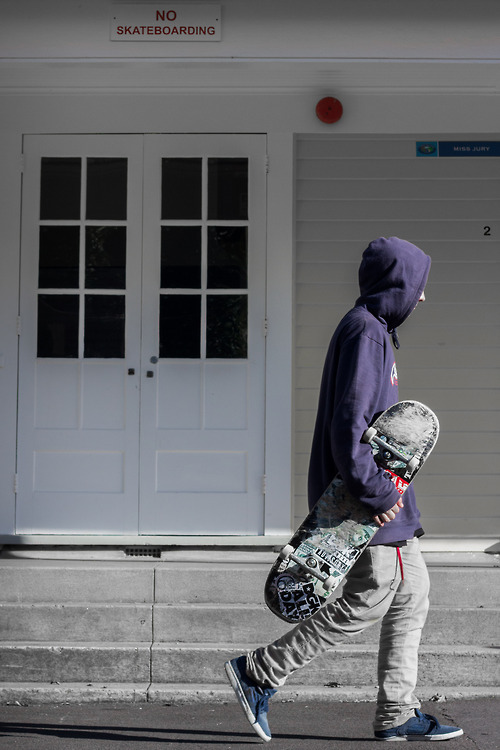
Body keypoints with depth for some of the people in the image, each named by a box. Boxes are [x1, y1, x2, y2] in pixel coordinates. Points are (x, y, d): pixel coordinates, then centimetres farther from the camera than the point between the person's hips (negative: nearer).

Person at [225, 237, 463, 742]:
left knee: (411, 592, 12)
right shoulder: (365, 331, -17)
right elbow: (349, 424, -25)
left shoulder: (376, 330, 16)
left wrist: (386, 485, 17)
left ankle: (397, 714, 19)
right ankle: (259, 672, 3)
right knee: (368, 600, -5)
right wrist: (376, 494, -23)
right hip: (366, 494, -11)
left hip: (382, 491, 11)